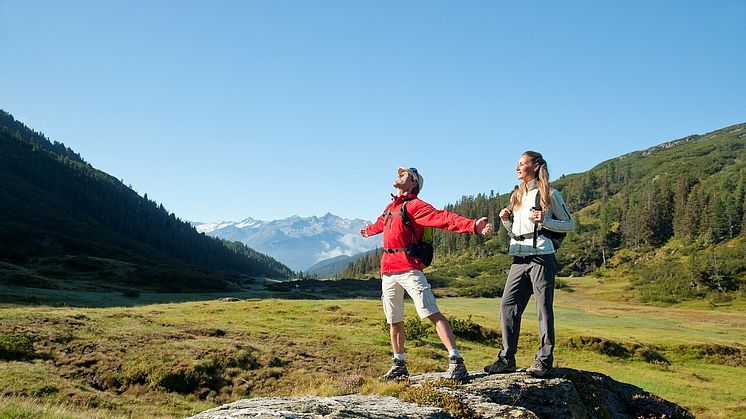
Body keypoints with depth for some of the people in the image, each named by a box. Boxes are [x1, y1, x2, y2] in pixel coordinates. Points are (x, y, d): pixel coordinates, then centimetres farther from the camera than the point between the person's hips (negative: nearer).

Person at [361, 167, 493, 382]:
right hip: (387, 271, 8)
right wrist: (369, 230, 64)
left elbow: (443, 219, -20)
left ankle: (455, 360, -14)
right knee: (394, 321, 14)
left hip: (409, 270, -7)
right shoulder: (390, 207, 18)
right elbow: (380, 223, 42)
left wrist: (473, 226, -35)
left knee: (432, 313, -15)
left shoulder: (415, 205, -5)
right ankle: (399, 365, 26)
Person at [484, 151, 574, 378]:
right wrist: (505, 220, 6)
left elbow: (570, 224, 2)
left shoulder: (549, 193, 1)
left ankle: (544, 360, 4)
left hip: (541, 257, -6)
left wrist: (545, 221, -13)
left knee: (544, 308, -3)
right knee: (508, 306, 0)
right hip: (519, 258, 7)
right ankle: (507, 359, 4)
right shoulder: (517, 196, 21)